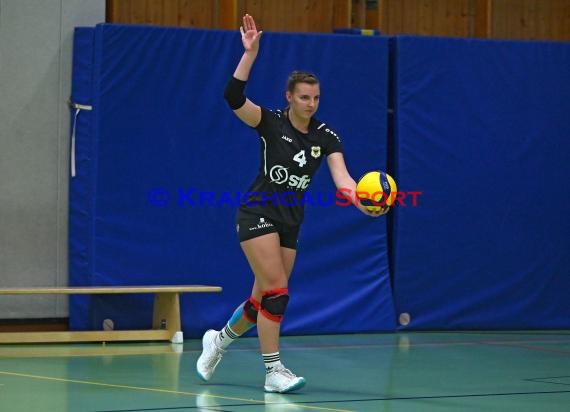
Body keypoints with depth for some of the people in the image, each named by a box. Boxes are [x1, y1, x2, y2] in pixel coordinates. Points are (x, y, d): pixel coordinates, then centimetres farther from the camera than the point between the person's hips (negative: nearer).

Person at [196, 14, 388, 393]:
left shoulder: (325, 137, -2)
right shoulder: (272, 123, -11)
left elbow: (341, 176, -15)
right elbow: (234, 97, -27)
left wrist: (362, 203, -35)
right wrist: (251, 52, -33)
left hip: (291, 222, 5)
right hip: (259, 214, -5)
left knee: (263, 300, 10)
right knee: (276, 291, -17)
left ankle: (219, 340, 37)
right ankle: (274, 372, -12)